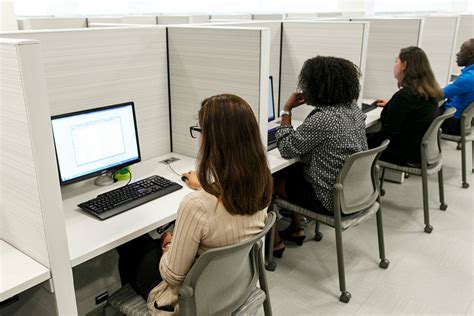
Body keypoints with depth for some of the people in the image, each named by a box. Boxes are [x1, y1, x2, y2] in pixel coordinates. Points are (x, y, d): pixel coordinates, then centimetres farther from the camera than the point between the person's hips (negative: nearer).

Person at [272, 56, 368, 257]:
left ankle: (275, 242, 22)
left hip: (332, 199, -9)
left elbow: (287, 149, -16)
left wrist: (286, 110, -8)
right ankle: (296, 230, 34)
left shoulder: (322, 119, -28)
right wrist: (311, 102, 11)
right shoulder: (354, 109, 1)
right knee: (291, 171, 23)